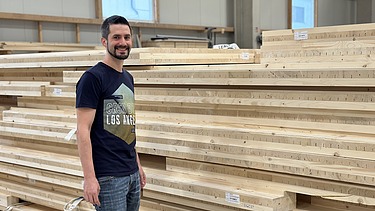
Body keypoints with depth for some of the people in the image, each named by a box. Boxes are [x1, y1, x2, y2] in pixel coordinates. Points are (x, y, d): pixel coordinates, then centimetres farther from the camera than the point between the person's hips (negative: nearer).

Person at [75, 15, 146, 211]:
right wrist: (89, 178, -19)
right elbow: (83, 130, -15)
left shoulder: (128, 78, 14)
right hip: (108, 176, -7)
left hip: (132, 174, 8)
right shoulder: (93, 77, -10)